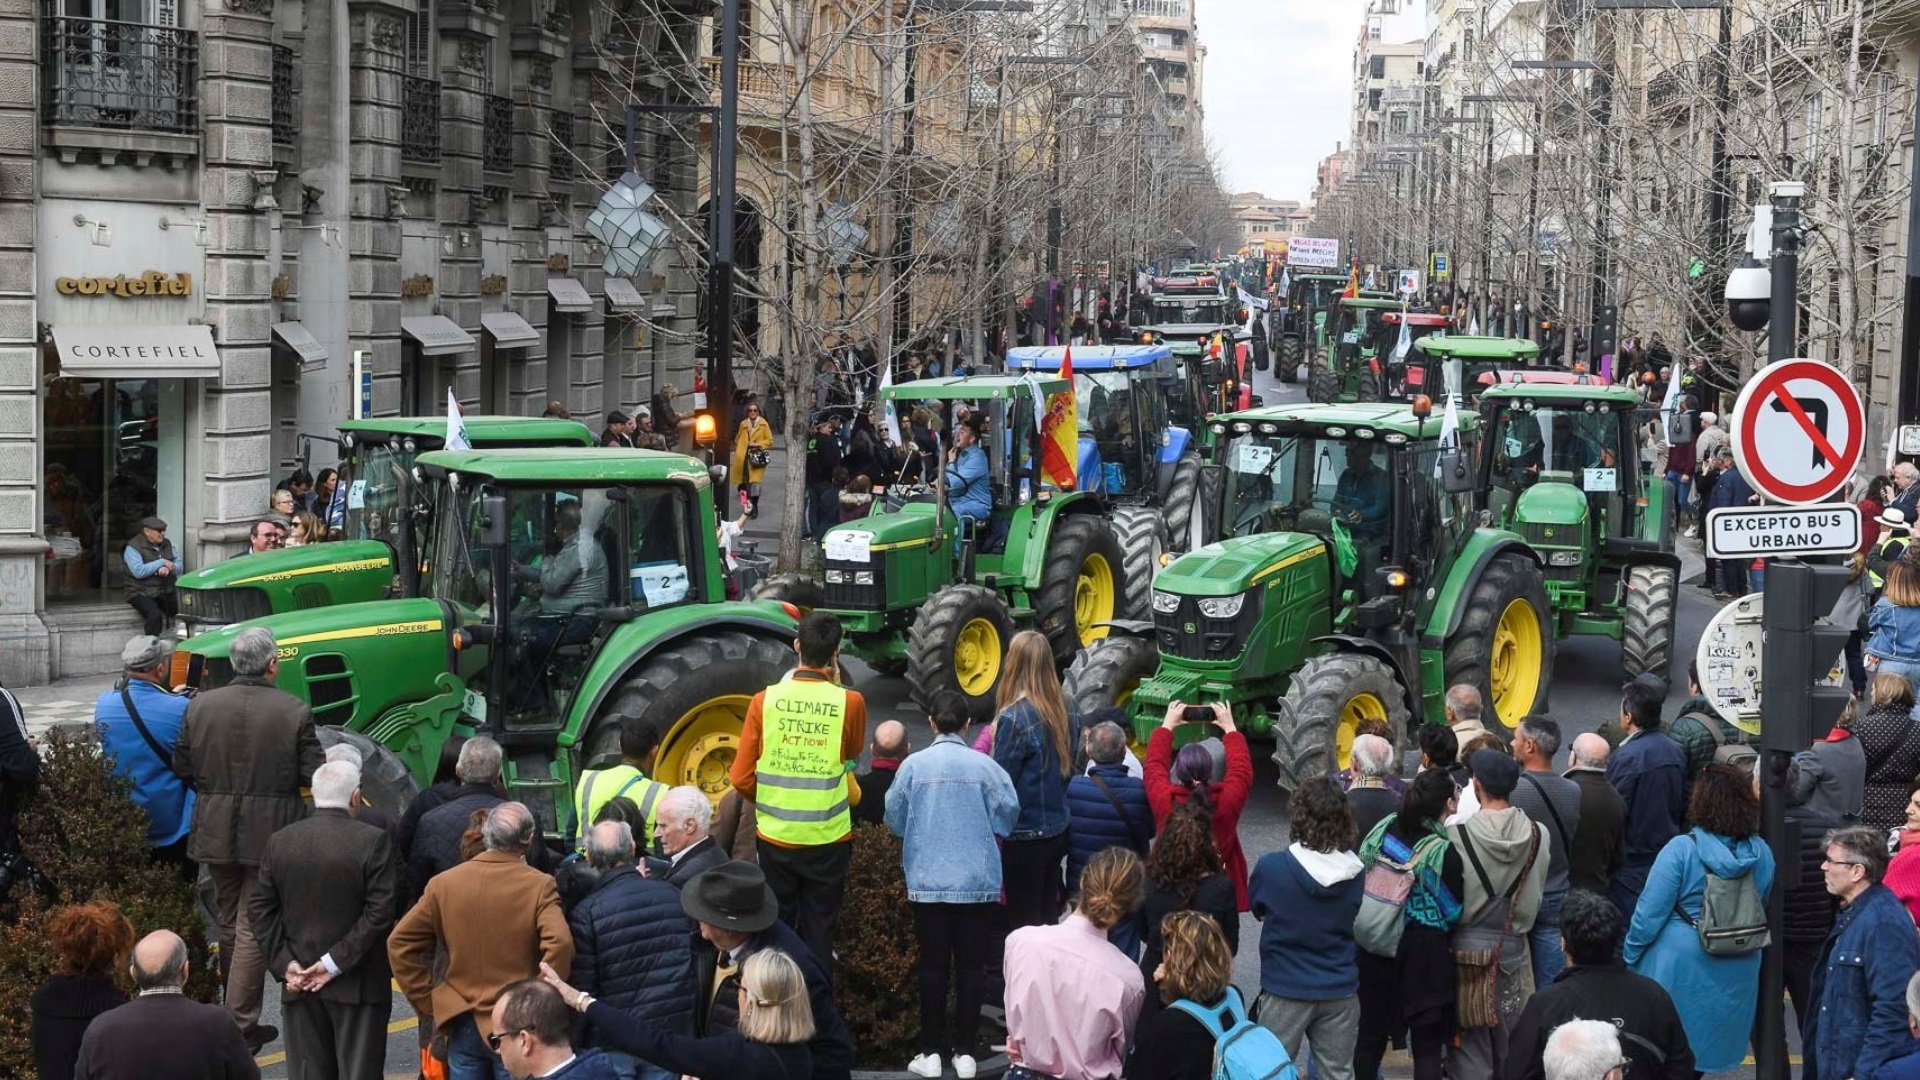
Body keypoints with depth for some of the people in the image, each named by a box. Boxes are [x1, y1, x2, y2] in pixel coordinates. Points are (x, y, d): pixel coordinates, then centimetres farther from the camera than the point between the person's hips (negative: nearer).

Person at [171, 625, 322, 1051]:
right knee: (253, 928, 1)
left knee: (229, 923, 18)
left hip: (216, 833, 4)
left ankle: (241, 1016, 28)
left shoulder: (200, 706, -1)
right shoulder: (294, 712, -11)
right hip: (270, 835, -4)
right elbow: (313, 775, -10)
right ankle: (240, 1026, 0)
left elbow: (181, 767, 3)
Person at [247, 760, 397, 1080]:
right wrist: (335, 963, -12)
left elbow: (260, 910, 3)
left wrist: (284, 963, 0)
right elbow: (380, 911, -15)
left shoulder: (280, 841, 3)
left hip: (298, 985, 4)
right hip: (357, 986, -4)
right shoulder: (373, 840, -11)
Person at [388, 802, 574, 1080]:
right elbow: (559, 944, -25)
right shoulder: (539, 886, -11)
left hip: (462, 1025, 3)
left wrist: (427, 1002, 6)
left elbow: (399, 943, 3)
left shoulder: (443, 884, 1)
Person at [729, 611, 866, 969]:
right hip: (828, 840, -1)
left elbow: (741, 778, -7)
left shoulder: (765, 700, -9)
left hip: (775, 837, 1)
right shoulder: (849, 702, -11)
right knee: (818, 931, 12)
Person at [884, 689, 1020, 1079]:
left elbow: (894, 817, 3)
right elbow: (1009, 811, -4)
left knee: (933, 966, 8)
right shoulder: (983, 765, -7)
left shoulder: (914, 765, -5)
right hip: (978, 881, 0)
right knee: (971, 966, 8)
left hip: (928, 881, 0)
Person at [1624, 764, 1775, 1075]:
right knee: (1707, 1047, 19)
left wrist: (1629, 956, -3)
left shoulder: (1681, 850, -19)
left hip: (1681, 966, -5)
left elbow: (1650, 914, -16)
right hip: (1736, 973, 5)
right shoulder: (1761, 853, -3)